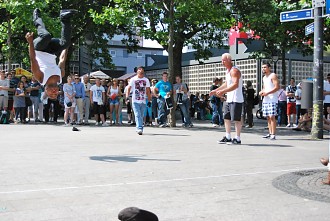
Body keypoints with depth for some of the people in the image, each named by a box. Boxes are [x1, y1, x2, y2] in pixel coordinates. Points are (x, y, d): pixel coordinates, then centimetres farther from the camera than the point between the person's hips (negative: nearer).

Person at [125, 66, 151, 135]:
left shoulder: (146, 80, 10)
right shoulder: (133, 79, 2)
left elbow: (148, 91, 12)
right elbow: (128, 89, -1)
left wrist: (149, 101, 7)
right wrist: (127, 97, -16)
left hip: (143, 101, 3)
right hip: (135, 101, -3)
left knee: (141, 116, 9)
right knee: (138, 115, -14)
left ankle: (139, 128, 22)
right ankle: (139, 128, -20)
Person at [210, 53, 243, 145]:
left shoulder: (234, 70, -15)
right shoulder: (228, 71, 16)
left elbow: (236, 85, -28)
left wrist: (223, 91, -33)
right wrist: (216, 90, 27)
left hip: (236, 100, -10)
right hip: (229, 99, 10)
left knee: (236, 119, -5)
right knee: (226, 118, 12)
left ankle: (237, 139, 2)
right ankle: (228, 137, 20)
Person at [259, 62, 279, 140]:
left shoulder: (273, 76, -5)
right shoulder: (264, 78, 20)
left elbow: (277, 87, -14)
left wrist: (267, 93, -18)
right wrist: (261, 92, 8)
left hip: (272, 99, -8)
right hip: (265, 99, 8)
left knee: (272, 117, -13)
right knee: (268, 117, 8)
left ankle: (273, 134, -13)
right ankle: (270, 133, 13)